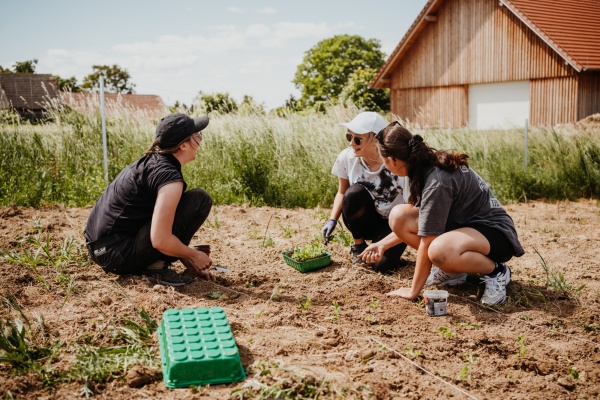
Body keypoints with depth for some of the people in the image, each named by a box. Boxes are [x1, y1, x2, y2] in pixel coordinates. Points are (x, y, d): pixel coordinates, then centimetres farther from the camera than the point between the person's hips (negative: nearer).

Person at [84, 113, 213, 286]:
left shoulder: (151, 161, 11)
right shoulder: (170, 176, -18)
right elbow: (160, 240, -23)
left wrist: (188, 261, 19)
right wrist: (194, 256, -5)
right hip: (119, 255, -9)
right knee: (199, 199, -12)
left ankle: (153, 263, 12)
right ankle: (156, 265, -7)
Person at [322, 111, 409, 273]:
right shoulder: (347, 158, -14)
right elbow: (342, 193, 3)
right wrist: (332, 220, -14)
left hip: (393, 224, -3)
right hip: (366, 222, 3)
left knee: (381, 264, -27)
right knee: (354, 193, -29)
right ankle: (358, 246, -6)